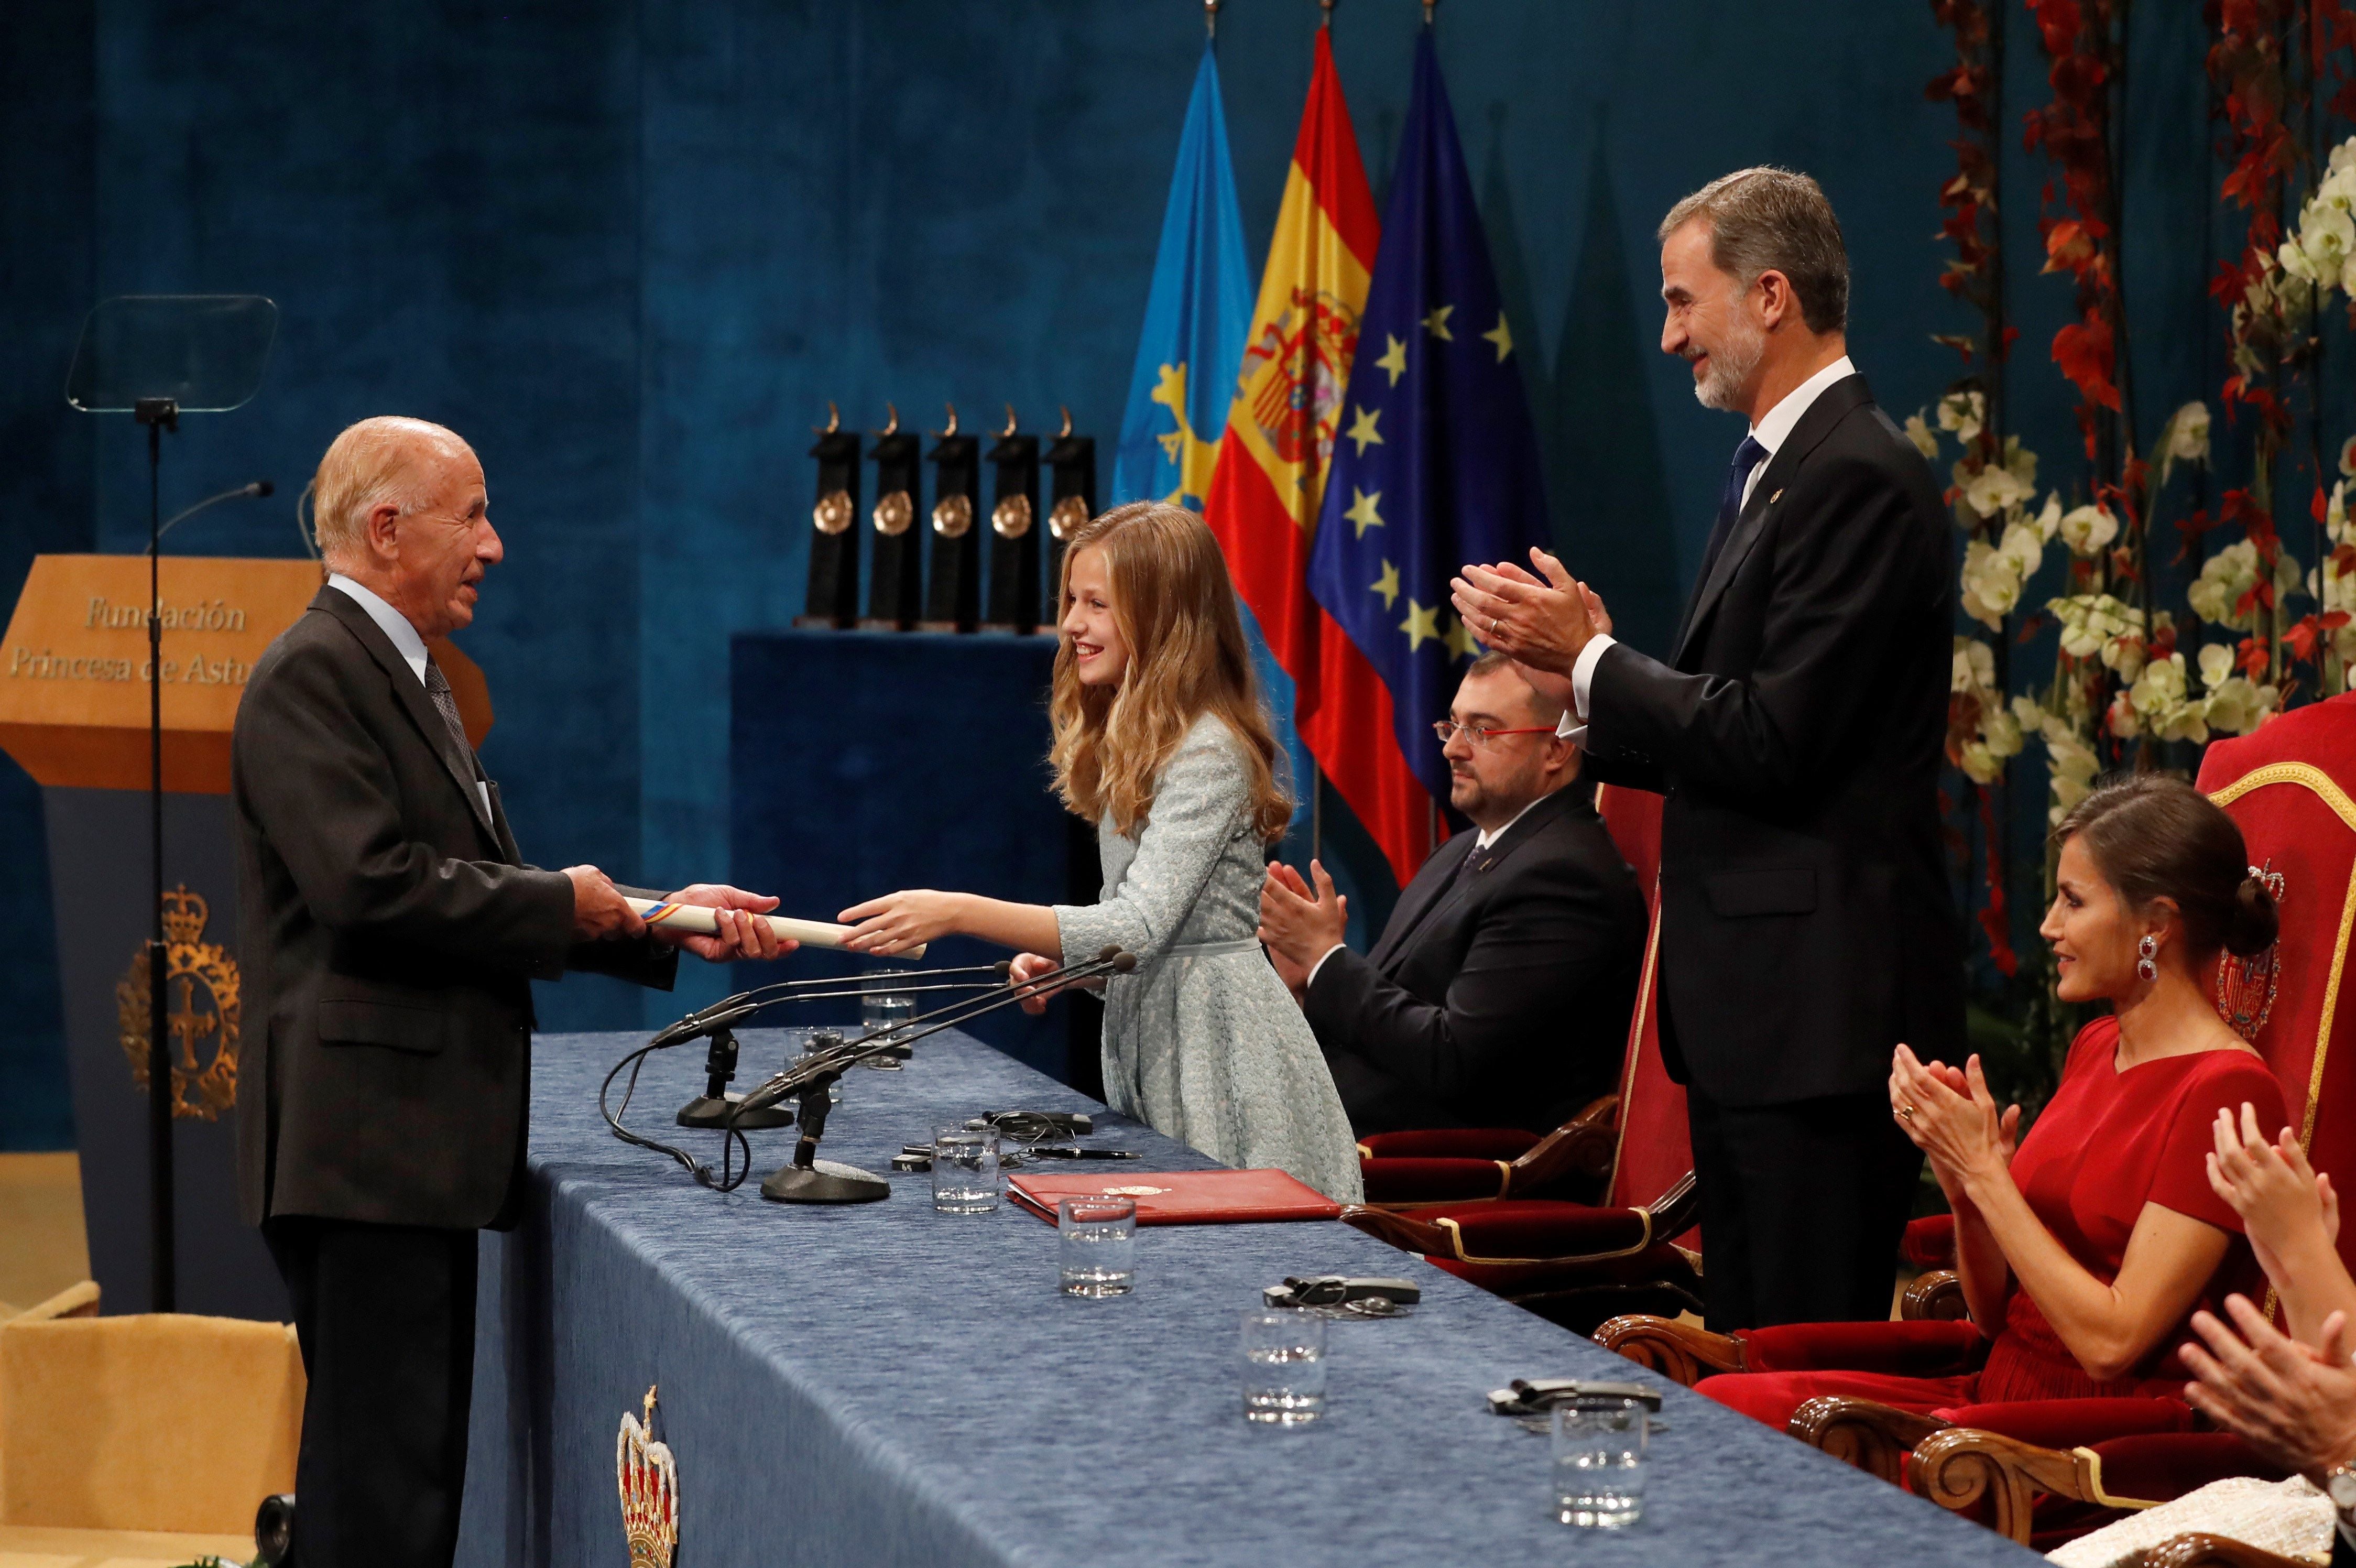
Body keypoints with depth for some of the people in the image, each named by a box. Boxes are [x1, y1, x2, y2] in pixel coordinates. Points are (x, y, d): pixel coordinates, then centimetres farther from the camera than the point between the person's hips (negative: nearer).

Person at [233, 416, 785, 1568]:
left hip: (420, 1147, 11)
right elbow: (369, 880, -23)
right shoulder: (311, 676, -11)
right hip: (364, 1142, -11)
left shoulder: (406, 677, 21)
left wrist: (661, 924, 12)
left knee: (407, 1457, 12)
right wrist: (559, 903, -12)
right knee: (384, 1472, -11)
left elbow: (482, 900, 21)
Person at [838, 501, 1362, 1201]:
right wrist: (1058, 960, 0)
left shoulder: (1208, 752, -17)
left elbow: (1138, 928, -26)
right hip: (1147, 1033, 9)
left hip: (1215, 1034, -9)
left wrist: (958, 912, -31)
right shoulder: (1139, 744, 14)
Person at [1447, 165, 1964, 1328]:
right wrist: (1583, 682, 5)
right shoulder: (1774, 470, 18)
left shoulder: (1858, 478, -14)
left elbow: (1773, 743, -20)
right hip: (1751, 1010, 11)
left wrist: (1591, 655, -9)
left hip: (1820, 1006, -11)